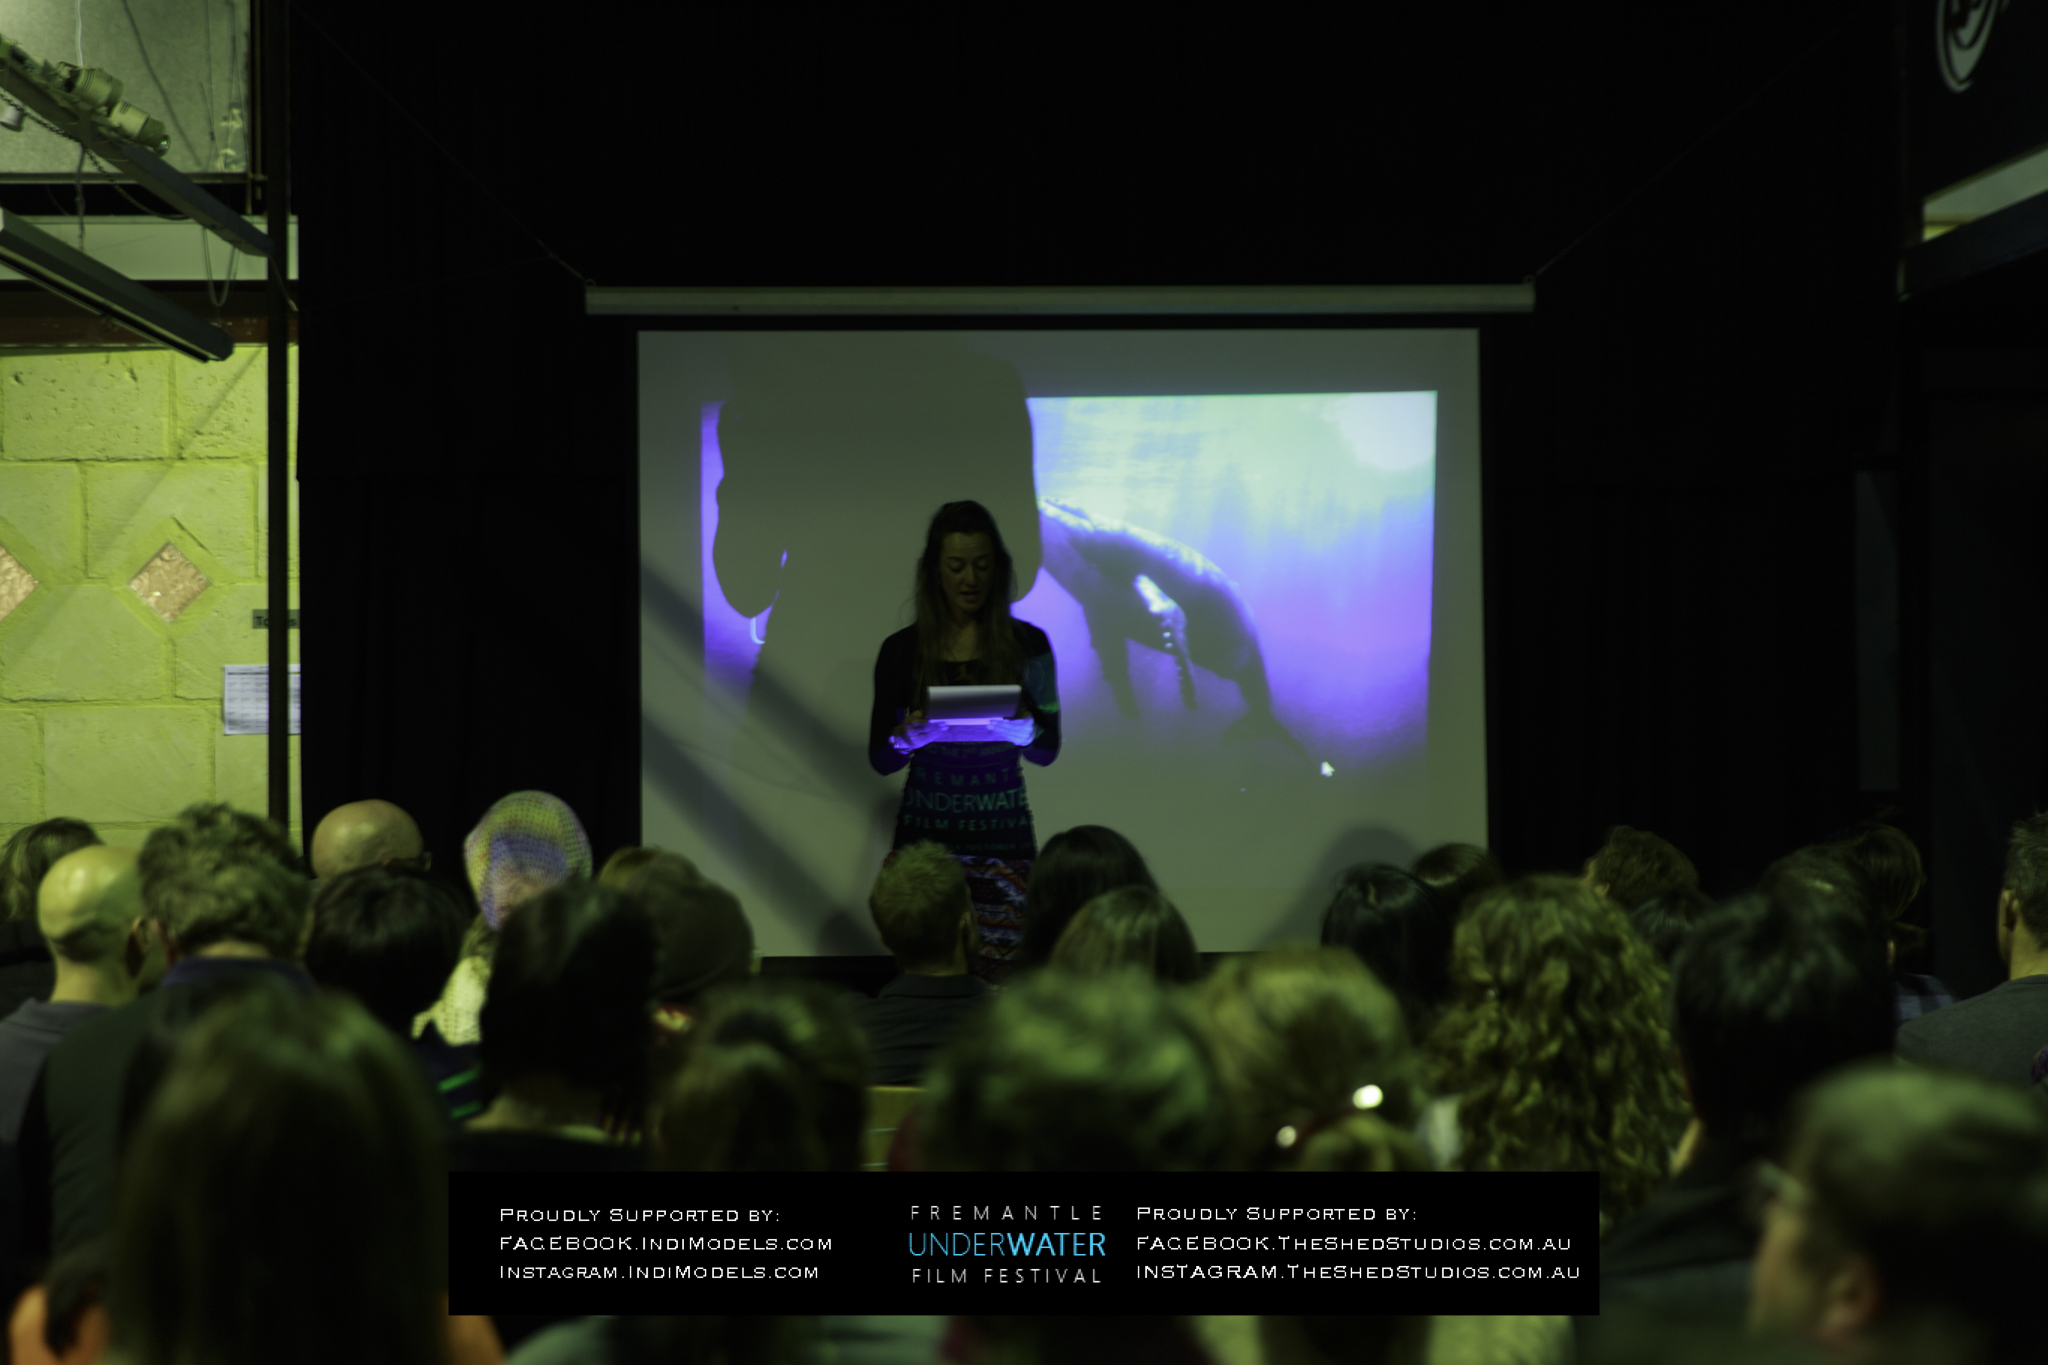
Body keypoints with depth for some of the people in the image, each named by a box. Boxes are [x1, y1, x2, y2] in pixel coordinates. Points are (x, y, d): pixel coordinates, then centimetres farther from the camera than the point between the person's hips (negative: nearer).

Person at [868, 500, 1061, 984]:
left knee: (1002, 976, -8)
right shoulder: (901, 650, 4)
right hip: (925, 834, 0)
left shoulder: (1028, 644, 4)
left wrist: (1023, 730, -15)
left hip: (1003, 835, 0)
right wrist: (908, 737, -16)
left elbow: (1049, 750, 6)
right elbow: (880, 761, 5)